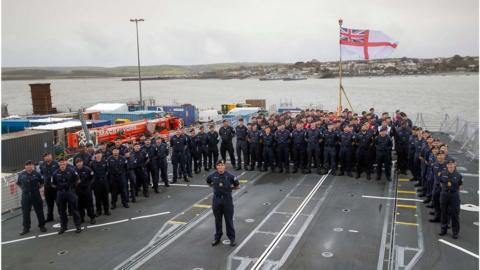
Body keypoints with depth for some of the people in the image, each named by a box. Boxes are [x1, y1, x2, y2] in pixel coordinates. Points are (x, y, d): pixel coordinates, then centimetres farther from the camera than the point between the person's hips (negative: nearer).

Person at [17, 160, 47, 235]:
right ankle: (26, 228, 18)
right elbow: (18, 183, 17)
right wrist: (24, 189, 9)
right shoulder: (21, 175, 1)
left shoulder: (37, 174, -3)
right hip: (25, 196, 2)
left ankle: (42, 226, 18)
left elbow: (42, 182, 10)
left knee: (39, 211, 5)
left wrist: (38, 188, 3)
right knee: (25, 212, 6)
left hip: (36, 195, -1)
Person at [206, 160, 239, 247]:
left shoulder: (230, 176, -8)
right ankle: (217, 237, 29)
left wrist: (229, 187, 0)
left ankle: (232, 238, 19)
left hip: (227, 200, -2)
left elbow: (237, 186, 5)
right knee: (217, 220, 13)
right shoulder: (212, 176, -2)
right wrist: (215, 187, 10)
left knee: (229, 220, 5)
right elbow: (208, 183, 20)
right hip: (216, 200, 2)